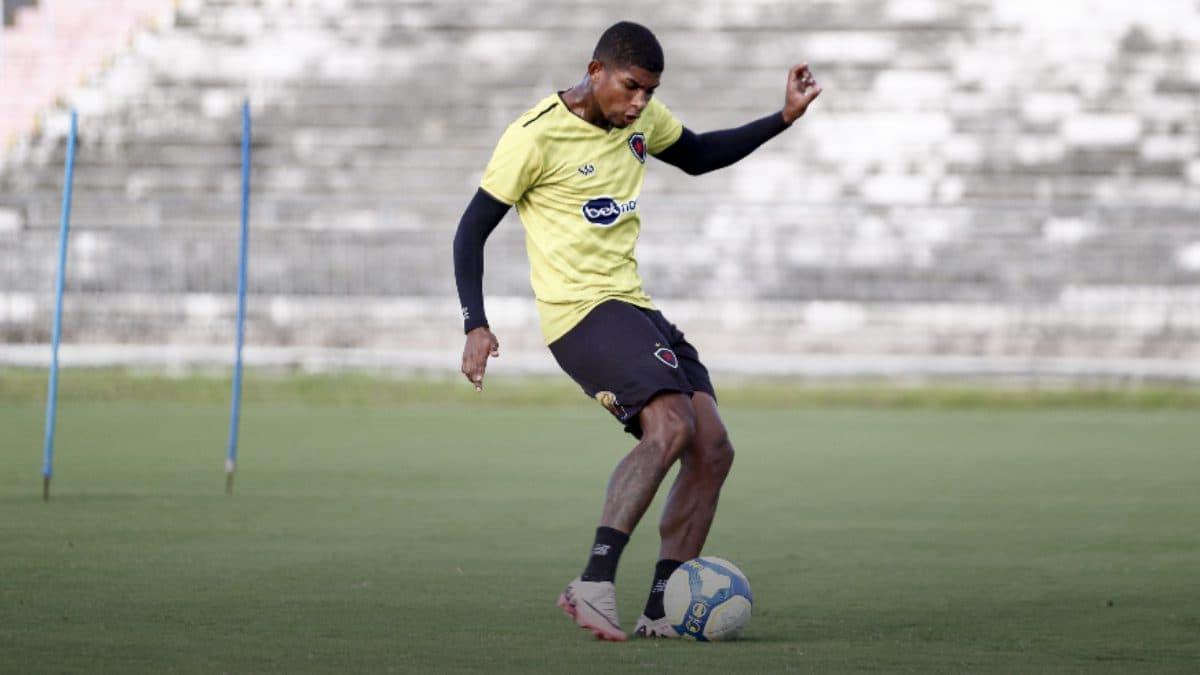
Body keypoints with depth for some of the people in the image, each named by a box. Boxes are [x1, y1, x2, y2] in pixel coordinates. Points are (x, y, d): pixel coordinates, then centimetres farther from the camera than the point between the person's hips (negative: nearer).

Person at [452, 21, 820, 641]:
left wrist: (783, 119, 18)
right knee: (670, 426, -29)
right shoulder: (536, 136, -12)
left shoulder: (643, 119, 9)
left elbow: (699, 156, 30)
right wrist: (476, 326, -15)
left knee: (713, 450, -2)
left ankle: (660, 611, 3)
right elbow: (472, 230, -6)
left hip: (633, 306, 8)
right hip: (580, 310, -8)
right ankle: (593, 584, -30)